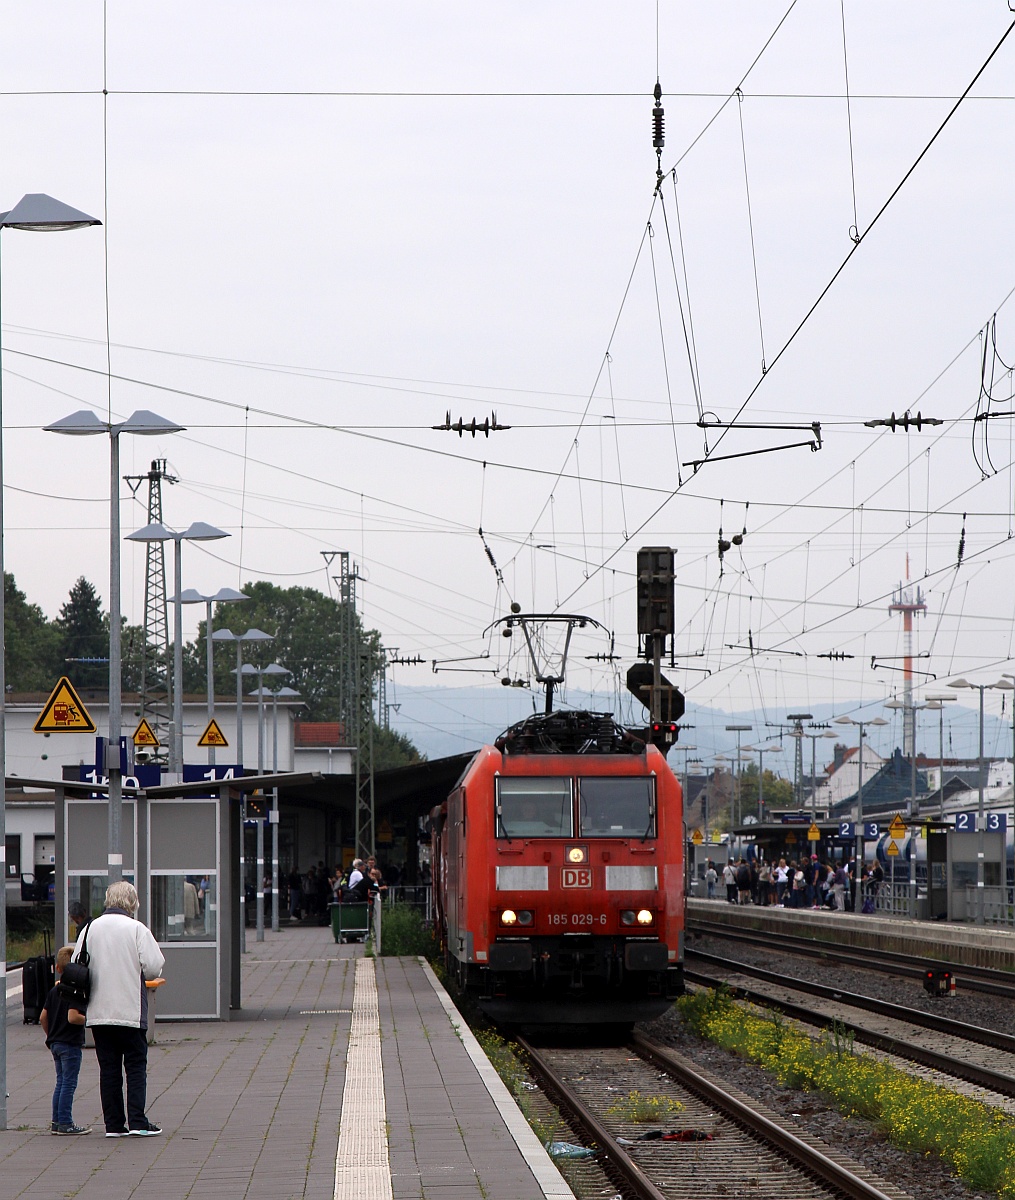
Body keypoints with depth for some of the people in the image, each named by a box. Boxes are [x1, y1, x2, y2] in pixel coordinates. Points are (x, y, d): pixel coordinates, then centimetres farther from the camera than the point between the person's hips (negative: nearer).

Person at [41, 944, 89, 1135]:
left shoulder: (54, 991, 10)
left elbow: (43, 1017, 12)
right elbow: (72, 1017, -26)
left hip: (55, 1042, 8)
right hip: (71, 1044, -8)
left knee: (61, 1082, 15)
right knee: (69, 1084, -4)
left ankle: (57, 1122, 16)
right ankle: (65, 1124, -4)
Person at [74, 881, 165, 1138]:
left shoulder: (90, 929, 4)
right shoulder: (136, 929, -8)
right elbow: (154, 967, -12)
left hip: (98, 1012, 4)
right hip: (130, 1010, -4)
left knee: (108, 1068, 8)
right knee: (136, 1066, 4)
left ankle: (113, 1124, 8)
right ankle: (137, 1122, -2)